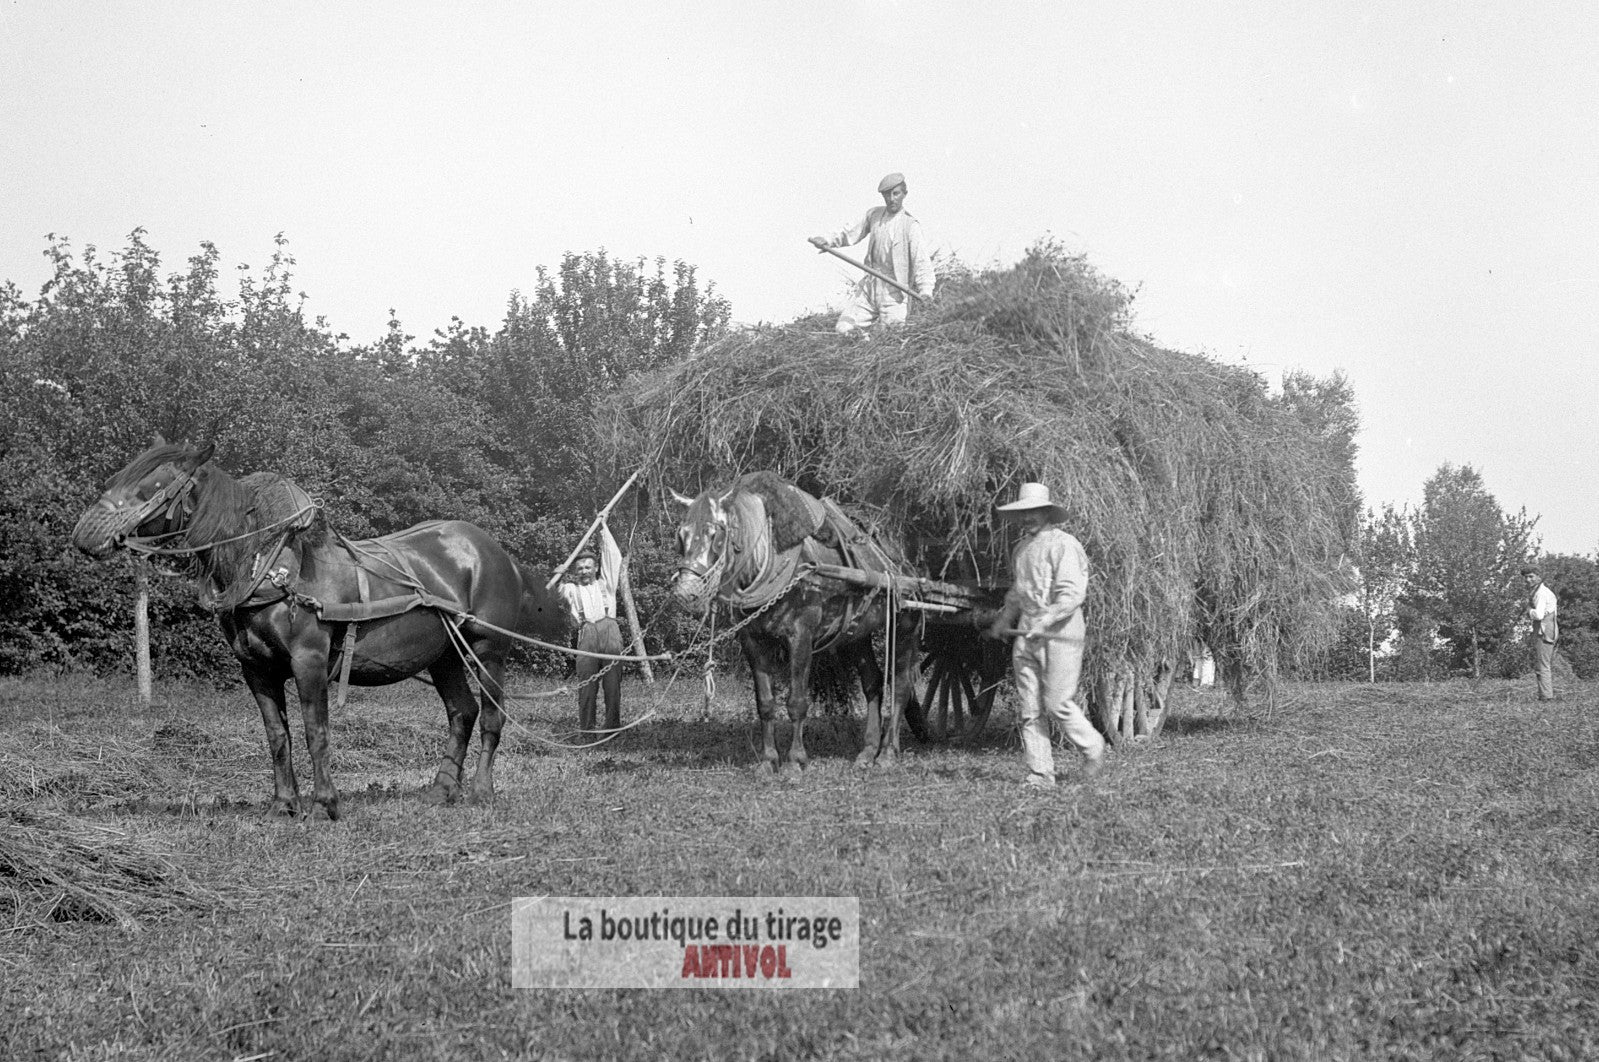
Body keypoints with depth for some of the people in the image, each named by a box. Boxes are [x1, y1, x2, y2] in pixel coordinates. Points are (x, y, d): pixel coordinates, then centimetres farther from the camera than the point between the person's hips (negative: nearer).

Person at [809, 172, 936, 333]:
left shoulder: (910, 226, -11)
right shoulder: (873, 214, 6)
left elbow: (922, 262, -18)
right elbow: (851, 235, 16)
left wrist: (925, 291, -32)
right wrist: (829, 241, -1)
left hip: (893, 294, -5)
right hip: (869, 286, 5)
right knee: (843, 329, -2)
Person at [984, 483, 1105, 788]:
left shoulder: (1064, 545, -8)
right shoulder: (1021, 548, 17)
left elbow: (1072, 594, -18)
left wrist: (1046, 620, -28)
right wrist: (1002, 622, 38)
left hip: (1060, 636, -7)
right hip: (1026, 637, 7)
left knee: (1057, 703, -7)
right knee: (1031, 708, 2)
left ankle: (1093, 748, 18)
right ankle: (1040, 775, 6)